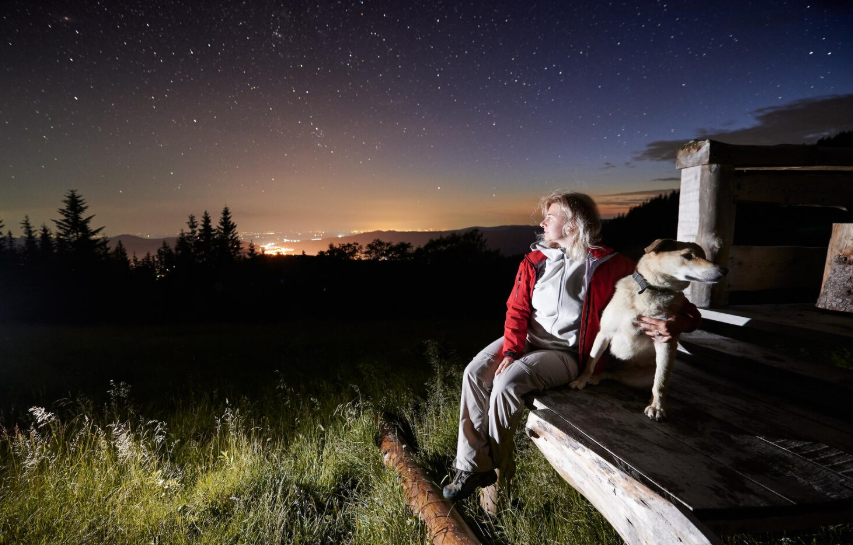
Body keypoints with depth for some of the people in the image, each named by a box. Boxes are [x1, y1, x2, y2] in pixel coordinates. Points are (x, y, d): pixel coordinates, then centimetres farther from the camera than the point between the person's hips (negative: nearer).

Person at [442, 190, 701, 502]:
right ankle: (472, 466, -7)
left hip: (566, 353, -5)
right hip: (524, 340, 5)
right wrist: (511, 351, -13)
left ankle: (497, 472, -5)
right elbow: (517, 310, 2)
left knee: (508, 382, -29)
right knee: (475, 373, -19)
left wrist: (677, 323, -27)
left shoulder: (607, 266, -6)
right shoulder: (534, 261, 8)